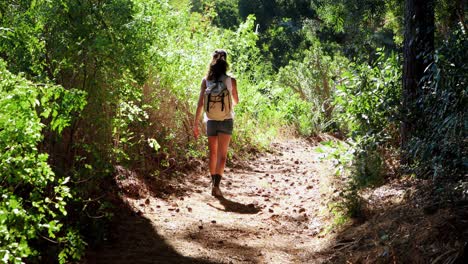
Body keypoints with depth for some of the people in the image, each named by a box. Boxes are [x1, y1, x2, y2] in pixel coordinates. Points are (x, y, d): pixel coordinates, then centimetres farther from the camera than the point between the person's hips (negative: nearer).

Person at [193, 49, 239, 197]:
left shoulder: (206, 81, -2)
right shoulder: (230, 80, -5)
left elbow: (200, 103, -6)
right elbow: (236, 101, 9)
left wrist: (195, 124, -2)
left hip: (211, 121, 2)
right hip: (226, 121, -2)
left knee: (213, 153, 16)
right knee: (222, 155, -3)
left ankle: (213, 182, 27)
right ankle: (216, 184, -18)